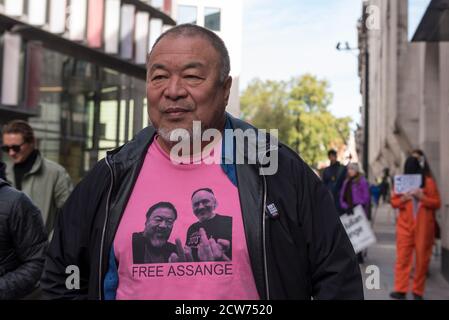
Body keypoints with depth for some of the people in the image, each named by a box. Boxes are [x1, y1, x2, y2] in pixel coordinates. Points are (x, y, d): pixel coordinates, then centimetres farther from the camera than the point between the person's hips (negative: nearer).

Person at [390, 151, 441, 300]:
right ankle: (401, 290, -4)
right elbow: (393, 202, 8)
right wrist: (402, 199, -13)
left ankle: (418, 291, 13)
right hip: (405, 225, 1)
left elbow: (437, 203, -2)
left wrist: (422, 197, -17)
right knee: (402, 257, -4)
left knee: (422, 258, 3)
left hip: (424, 226, -1)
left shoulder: (429, 182, -1)